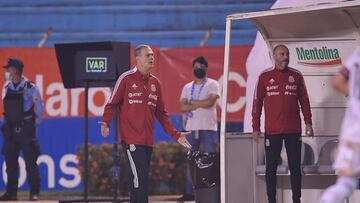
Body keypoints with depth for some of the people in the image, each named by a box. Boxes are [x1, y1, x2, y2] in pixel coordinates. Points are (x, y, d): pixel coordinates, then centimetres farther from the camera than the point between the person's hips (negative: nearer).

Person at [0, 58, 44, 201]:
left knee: (30, 162, -6)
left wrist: (33, 124, 1)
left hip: (26, 129, -6)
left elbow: (40, 108, -2)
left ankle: (34, 193, -3)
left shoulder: (30, 88, -9)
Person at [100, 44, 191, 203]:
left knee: (141, 180, 7)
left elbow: (161, 113, 18)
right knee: (141, 179, -13)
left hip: (148, 140, 6)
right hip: (131, 139, -6)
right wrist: (105, 123, -20)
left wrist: (175, 134, 13)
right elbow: (112, 103, -3)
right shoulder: (126, 78, -3)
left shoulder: (155, 82, 14)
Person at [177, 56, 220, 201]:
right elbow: (183, 107, 2)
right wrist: (200, 104, -9)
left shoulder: (212, 84, 1)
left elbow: (210, 102, -14)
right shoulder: (187, 88, 14)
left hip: (208, 128, -5)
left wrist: (192, 102, -3)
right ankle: (189, 192, 9)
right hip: (191, 128, 5)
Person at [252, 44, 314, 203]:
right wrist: (255, 128, 0)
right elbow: (257, 103, 3)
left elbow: (304, 100, 9)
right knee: (271, 168, 2)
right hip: (272, 131, -1)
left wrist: (308, 122, 1)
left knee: (295, 167, 3)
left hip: (293, 131, 1)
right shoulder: (265, 77, 2)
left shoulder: (296, 76, 6)